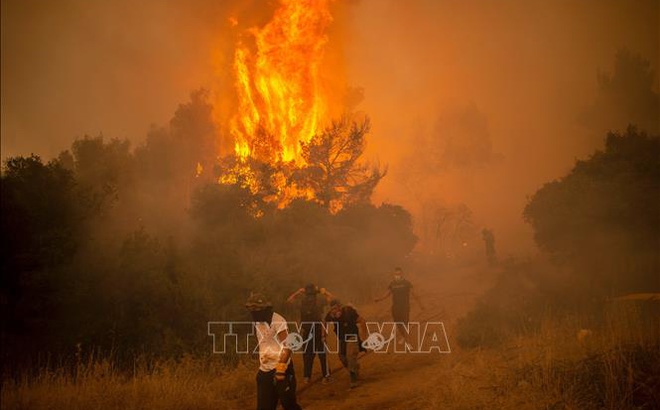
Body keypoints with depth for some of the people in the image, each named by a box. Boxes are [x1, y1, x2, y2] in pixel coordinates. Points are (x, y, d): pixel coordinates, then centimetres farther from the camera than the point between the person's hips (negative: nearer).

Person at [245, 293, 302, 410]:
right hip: (265, 371, 8)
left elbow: (287, 346, -19)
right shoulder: (258, 323, 12)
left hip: (281, 369, -8)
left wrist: (281, 367, -26)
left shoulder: (277, 321, -14)